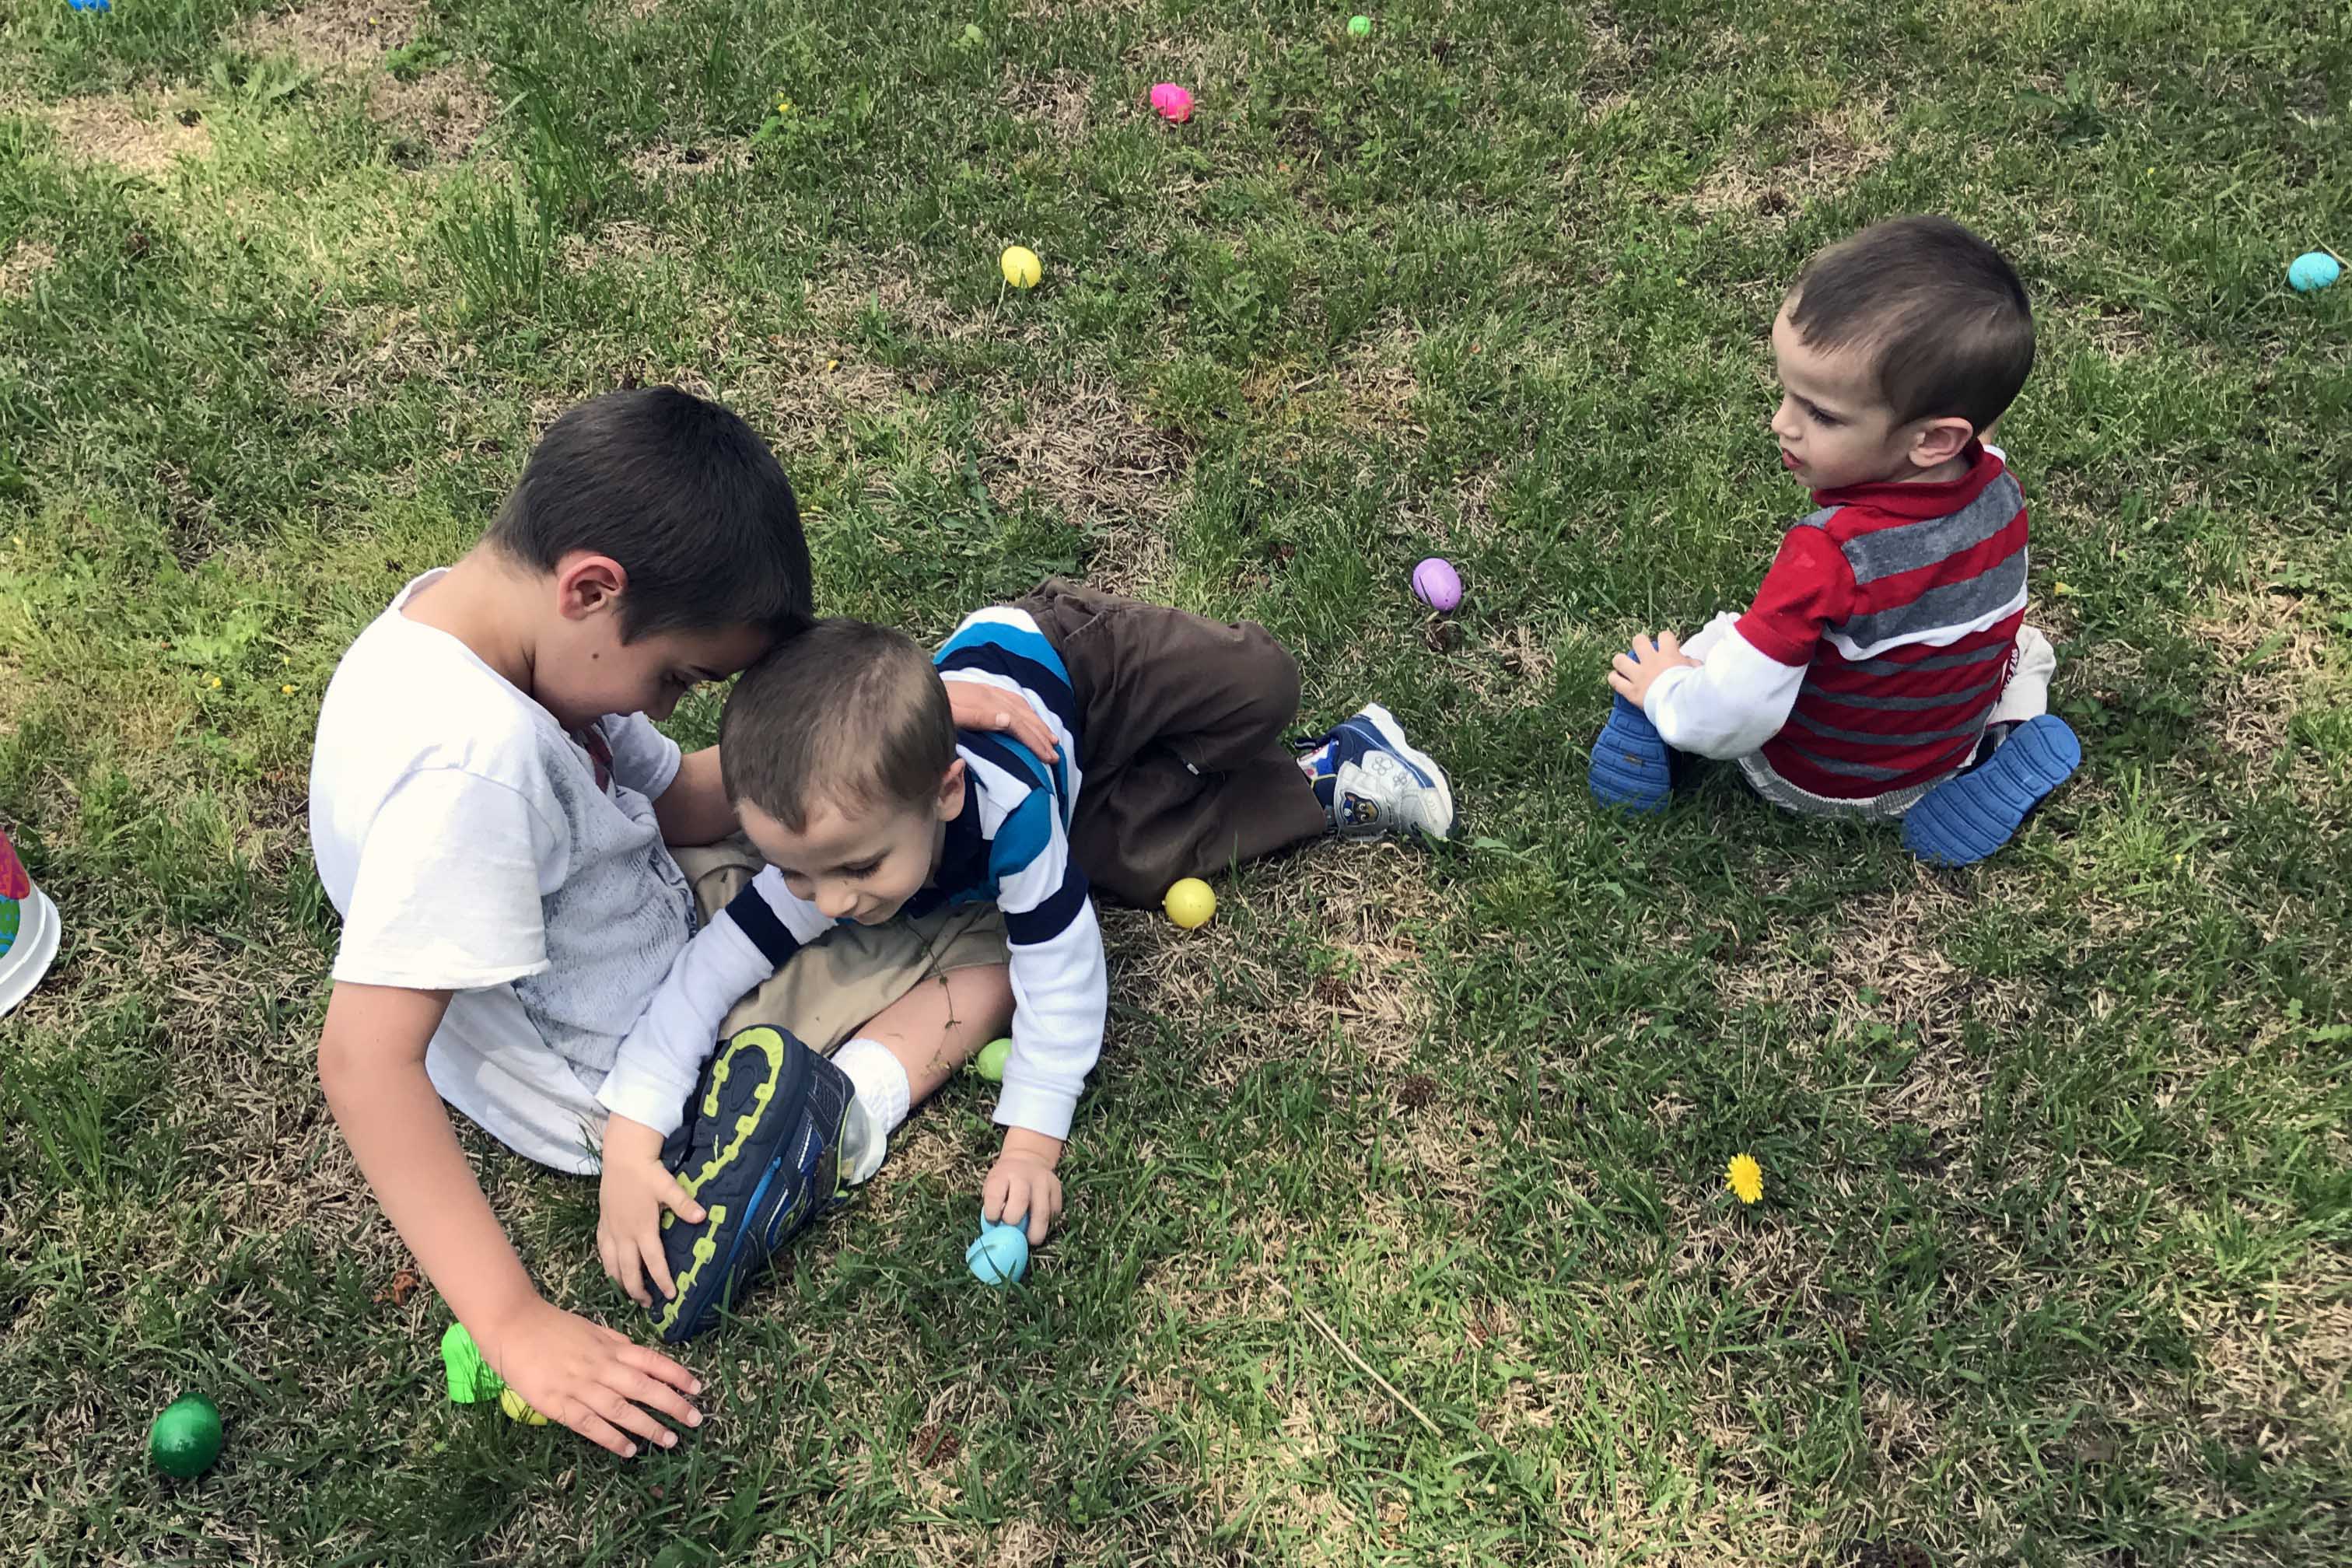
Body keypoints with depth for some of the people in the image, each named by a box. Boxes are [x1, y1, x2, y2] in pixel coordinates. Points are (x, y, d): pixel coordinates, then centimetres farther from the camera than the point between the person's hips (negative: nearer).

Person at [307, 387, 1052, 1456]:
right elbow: (363, 1060, -39)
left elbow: (678, 796, -1)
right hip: (617, 1080, -8)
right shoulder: (476, 761, -38)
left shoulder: (479, 611, -11)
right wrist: (516, 1327, -38)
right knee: (984, 963, -4)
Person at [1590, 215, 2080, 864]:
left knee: (1651, 663, 15)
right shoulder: (1999, 489, -20)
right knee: (2022, 641, 28)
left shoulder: (1829, 559, -40)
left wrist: (1664, 690, -14)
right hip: (1952, 750, 4)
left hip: (1813, 780, -4)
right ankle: (2017, 720, 7)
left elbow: (1732, 718, -35)